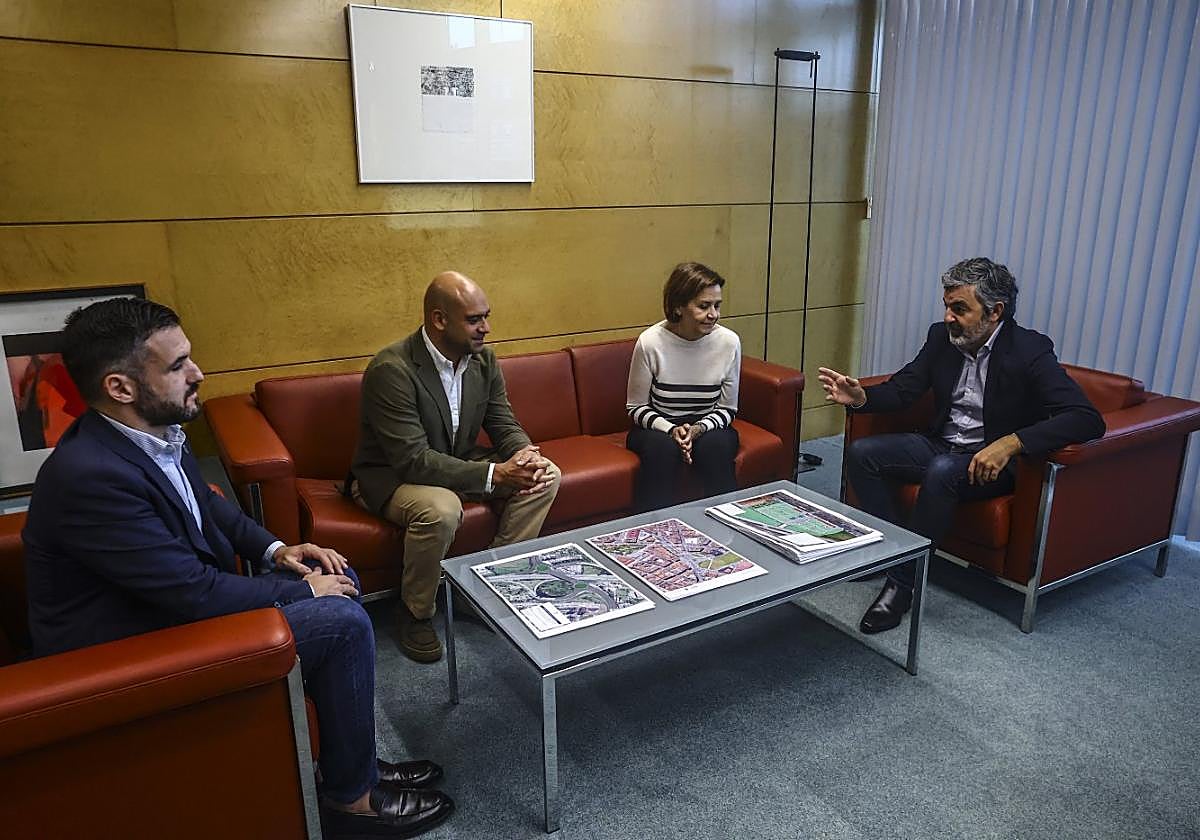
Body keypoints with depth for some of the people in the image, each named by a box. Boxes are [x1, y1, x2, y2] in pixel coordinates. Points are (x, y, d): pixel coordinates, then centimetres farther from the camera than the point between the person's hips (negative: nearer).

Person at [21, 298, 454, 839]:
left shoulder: (151, 431, -4)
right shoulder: (90, 475, -32)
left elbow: (205, 502, 15)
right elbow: (195, 593, -28)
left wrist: (273, 549, 2)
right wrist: (301, 590, -15)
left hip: (178, 599, 9)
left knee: (338, 577, 7)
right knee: (343, 623, -16)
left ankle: (354, 760, 17)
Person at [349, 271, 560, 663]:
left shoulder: (483, 359, -6)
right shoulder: (391, 369, -28)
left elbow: (504, 424, 0)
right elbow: (413, 460, -33)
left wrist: (527, 456, -25)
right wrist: (495, 474, -36)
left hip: (459, 463, 7)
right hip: (391, 475, -7)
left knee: (546, 475, -9)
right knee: (440, 509, -38)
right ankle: (414, 613, -10)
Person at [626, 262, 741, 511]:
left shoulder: (729, 342, -10)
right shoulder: (650, 342, -16)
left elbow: (727, 408, 0)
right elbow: (636, 407, -5)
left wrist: (698, 429, -20)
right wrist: (671, 430, -22)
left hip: (708, 428, 2)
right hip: (658, 428, -1)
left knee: (714, 446, -31)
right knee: (663, 447, -33)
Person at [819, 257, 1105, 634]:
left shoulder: (1029, 350, -16)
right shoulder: (942, 337, 0)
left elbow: (1087, 419, -25)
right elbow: (901, 388, 5)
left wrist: (1011, 443, -39)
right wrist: (860, 397, -18)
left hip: (992, 460, -6)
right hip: (939, 445, 6)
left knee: (942, 471, -36)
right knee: (862, 453, -13)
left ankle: (902, 582, -23)